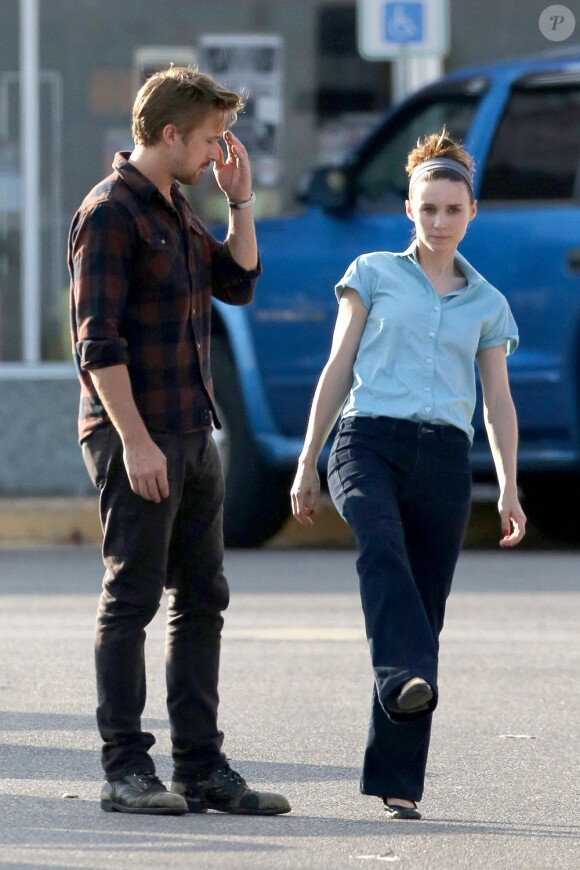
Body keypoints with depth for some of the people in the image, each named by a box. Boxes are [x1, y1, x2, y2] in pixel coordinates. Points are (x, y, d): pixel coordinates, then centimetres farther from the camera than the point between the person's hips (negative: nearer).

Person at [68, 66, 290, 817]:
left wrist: (240, 201, 10)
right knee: (131, 600, -5)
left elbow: (238, 283, 21)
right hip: (136, 438, -9)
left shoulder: (175, 210, 16)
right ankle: (125, 769, -1)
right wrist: (135, 442, -21)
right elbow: (98, 341, -17)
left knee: (202, 600, 9)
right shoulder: (110, 211, -12)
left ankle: (201, 765, 12)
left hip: (192, 437, 9)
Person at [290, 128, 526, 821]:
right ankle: (407, 675, -56)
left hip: (443, 457, 2)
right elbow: (337, 372, 12)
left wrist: (509, 490, 4)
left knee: (427, 609, -2)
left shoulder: (487, 305, 18)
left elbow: (498, 402, 17)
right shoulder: (373, 274, 13)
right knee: (380, 544, -35)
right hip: (369, 440, -2)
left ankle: (398, 781, 1)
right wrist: (307, 464, 7)